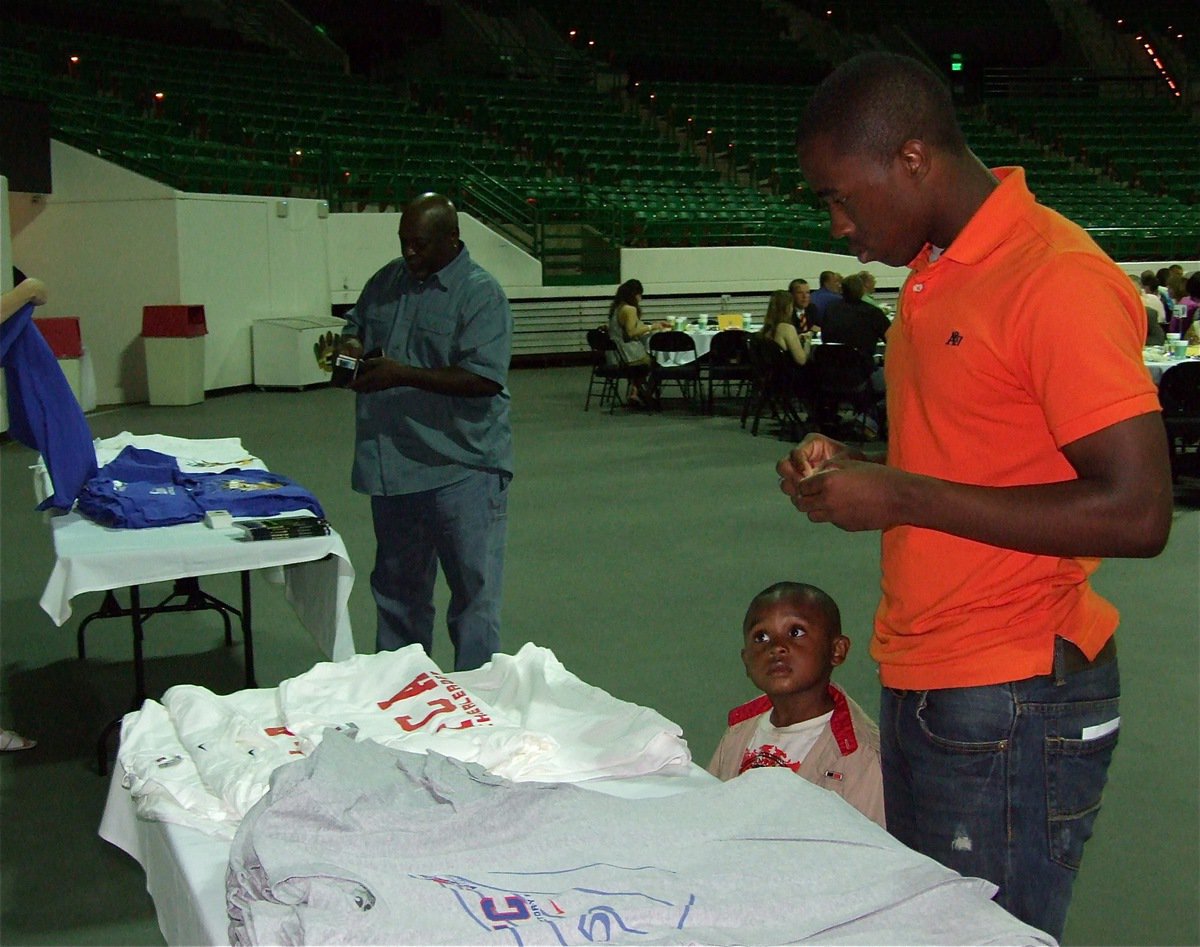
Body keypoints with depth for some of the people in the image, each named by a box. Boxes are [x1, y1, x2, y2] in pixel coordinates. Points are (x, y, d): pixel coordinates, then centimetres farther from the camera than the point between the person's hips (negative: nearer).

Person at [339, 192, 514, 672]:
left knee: (473, 591, 0)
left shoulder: (480, 294, -11)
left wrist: (403, 374, -24)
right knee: (397, 588, 18)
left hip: (461, 467, -7)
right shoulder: (388, 281, 9)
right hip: (392, 465, 7)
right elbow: (356, 327, 25)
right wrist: (350, 347, 1)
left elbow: (484, 378, -21)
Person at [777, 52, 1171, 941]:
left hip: (1013, 706, -9)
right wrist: (856, 467, 2)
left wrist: (904, 498, -20)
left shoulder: (1060, 280, -18)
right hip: (919, 687, 9)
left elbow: (1136, 512, -23)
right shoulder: (933, 275, 10)